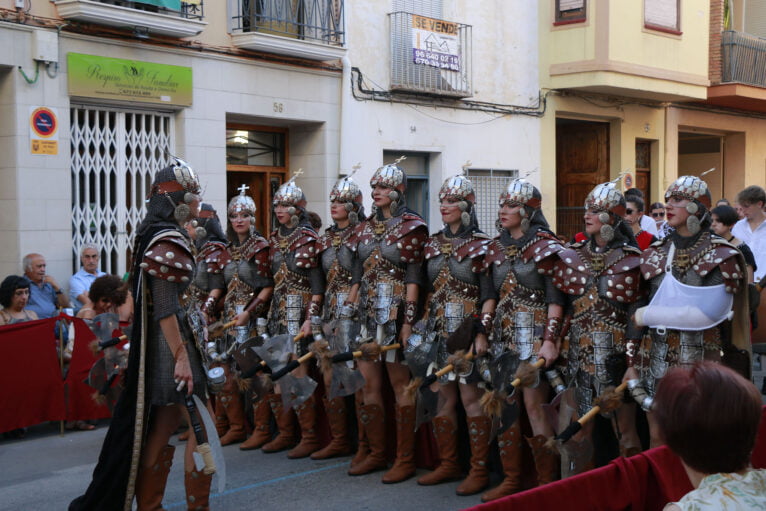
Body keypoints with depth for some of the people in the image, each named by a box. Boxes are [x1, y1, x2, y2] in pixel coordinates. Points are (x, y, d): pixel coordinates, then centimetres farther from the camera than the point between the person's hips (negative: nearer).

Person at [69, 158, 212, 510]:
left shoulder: (161, 236, 14)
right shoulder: (168, 242, -16)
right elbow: (165, 307, -22)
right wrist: (182, 357, -23)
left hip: (161, 342, 10)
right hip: (172, 340, -10)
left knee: (164, 427, 13)